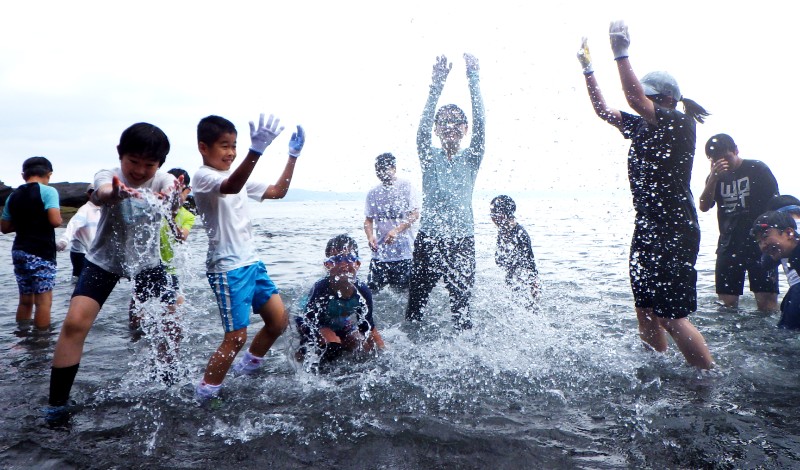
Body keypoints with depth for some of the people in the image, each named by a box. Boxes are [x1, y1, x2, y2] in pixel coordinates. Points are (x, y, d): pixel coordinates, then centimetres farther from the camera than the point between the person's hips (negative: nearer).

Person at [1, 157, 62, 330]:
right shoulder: (48, 191, -9)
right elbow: (55, 221, -20)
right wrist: (59, 218, 1)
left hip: (19, 252, 7)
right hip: (41, 253, -7)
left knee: (25, 300, 16)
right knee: (43, 300, -2)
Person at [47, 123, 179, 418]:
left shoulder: (164, 181, -14)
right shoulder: (108, 175, -18)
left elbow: (174, 204, -36)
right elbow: (101, 194, -43)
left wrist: (173, 198, -62)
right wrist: (115, 193, -68)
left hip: (147, 262, 2)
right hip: (104, 261, -1)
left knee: (171, 322, -2)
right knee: (75, 322, -17)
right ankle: (57, 403, -2)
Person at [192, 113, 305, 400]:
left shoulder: (238, 178, 16)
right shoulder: (203, 177, -12)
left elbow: (277, 191, 17)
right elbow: (230, 187, -35)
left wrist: (293, 156, 10)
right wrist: (256, 151, -50)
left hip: (251, 262, 9)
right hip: (227, 268, -9)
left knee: (279, 320, 10)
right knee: (237, 337, -8)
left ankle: (247, 368, 30)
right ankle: (204, 394, 10)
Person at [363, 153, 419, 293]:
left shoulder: (406, 187, -1)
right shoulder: (373, 193, 9)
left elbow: (415, 214, -7)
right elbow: (368, 219, 10)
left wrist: (397, 230, -19)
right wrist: (370, 236, -11)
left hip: (404, 251, -3)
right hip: (380, 251, 3)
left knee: (404, 290, 4)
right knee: (372, 289, 3)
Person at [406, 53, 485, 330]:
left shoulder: (471, 159, 6)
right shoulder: (429, 157, 5)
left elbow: (479, 123, -7)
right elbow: (423, 126, -12)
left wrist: (473, 80, -15)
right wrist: (437, 85, -22)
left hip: (462, 242, 1)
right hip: (428, 241, 0)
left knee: (462, 307, 5)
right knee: (415, 305, 0)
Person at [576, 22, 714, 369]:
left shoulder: (682, 123, -9)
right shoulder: (642, 126, 13)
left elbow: (635, 99, -23)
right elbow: (604, 111, 16)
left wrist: (621, 54, -21)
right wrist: (588, 69, 12)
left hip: (675, 232, -8)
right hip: (647, 229, 9)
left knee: (671, 317, -9)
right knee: (646, 314, 11)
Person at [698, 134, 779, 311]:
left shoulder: (757, 169, 2)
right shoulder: (715, 176, 11)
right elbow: (704, 207, -3)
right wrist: (713, 178, -15)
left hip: (759, 243, -3)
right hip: (729, 244, 3)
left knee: (767, 302, -9)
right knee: (726, 303, 2)